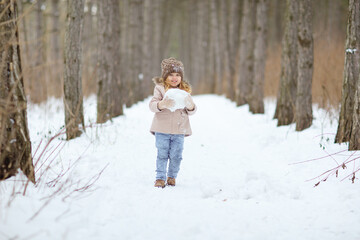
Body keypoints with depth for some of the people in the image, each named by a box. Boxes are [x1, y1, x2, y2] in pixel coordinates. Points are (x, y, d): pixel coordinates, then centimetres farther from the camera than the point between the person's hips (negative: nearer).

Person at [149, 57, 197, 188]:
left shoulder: (185, 90, 9)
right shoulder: (160, 88, 1)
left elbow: (191, 111, 8)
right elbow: (152, 105, -8)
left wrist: (190, 106, -15)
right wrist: (161, 105, -28)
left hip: (179, 129, 2)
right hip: (162, 129, -2)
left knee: (176, 155, 4)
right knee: (162, 154, -1)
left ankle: (172, 176, 21)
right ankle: (160, 178, 7)